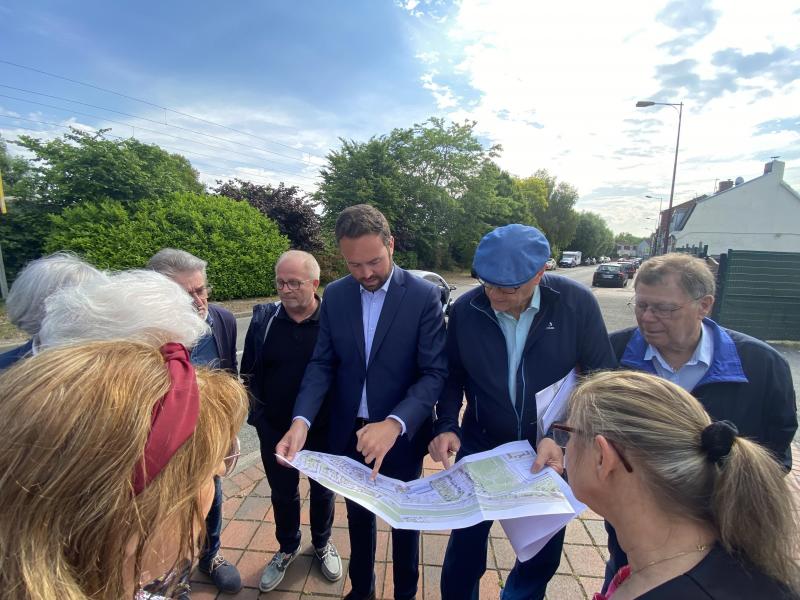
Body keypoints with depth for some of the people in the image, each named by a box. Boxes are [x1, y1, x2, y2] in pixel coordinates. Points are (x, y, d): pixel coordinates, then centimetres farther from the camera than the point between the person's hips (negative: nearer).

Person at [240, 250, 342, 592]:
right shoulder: (263, 318, -8)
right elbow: (249, 372, 2)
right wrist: (260, 404, -4)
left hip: (323, 428, -2)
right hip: (274, 428, 2)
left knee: (322, 490, 21)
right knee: (282, 493, 22)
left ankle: (322, 544, 49)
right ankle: (287, 549, 49)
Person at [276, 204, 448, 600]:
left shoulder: (424, 296, -16)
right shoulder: (335, 295, -5)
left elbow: (435, 372, -18)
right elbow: (322, 364, -4)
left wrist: (394, 424, -33)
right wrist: (301, 420, -20)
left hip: (401, 433, -3)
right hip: (348, 431, 3)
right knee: (358, 515, 25)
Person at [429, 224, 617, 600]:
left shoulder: (577, 303, -16)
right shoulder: (465, 309, -13)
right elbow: (452, 377, -1)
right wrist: (447, 425, -14)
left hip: (552, 451, 1)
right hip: (480, 446, 0)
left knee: (545, 548, 21)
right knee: (465, 543, 13)